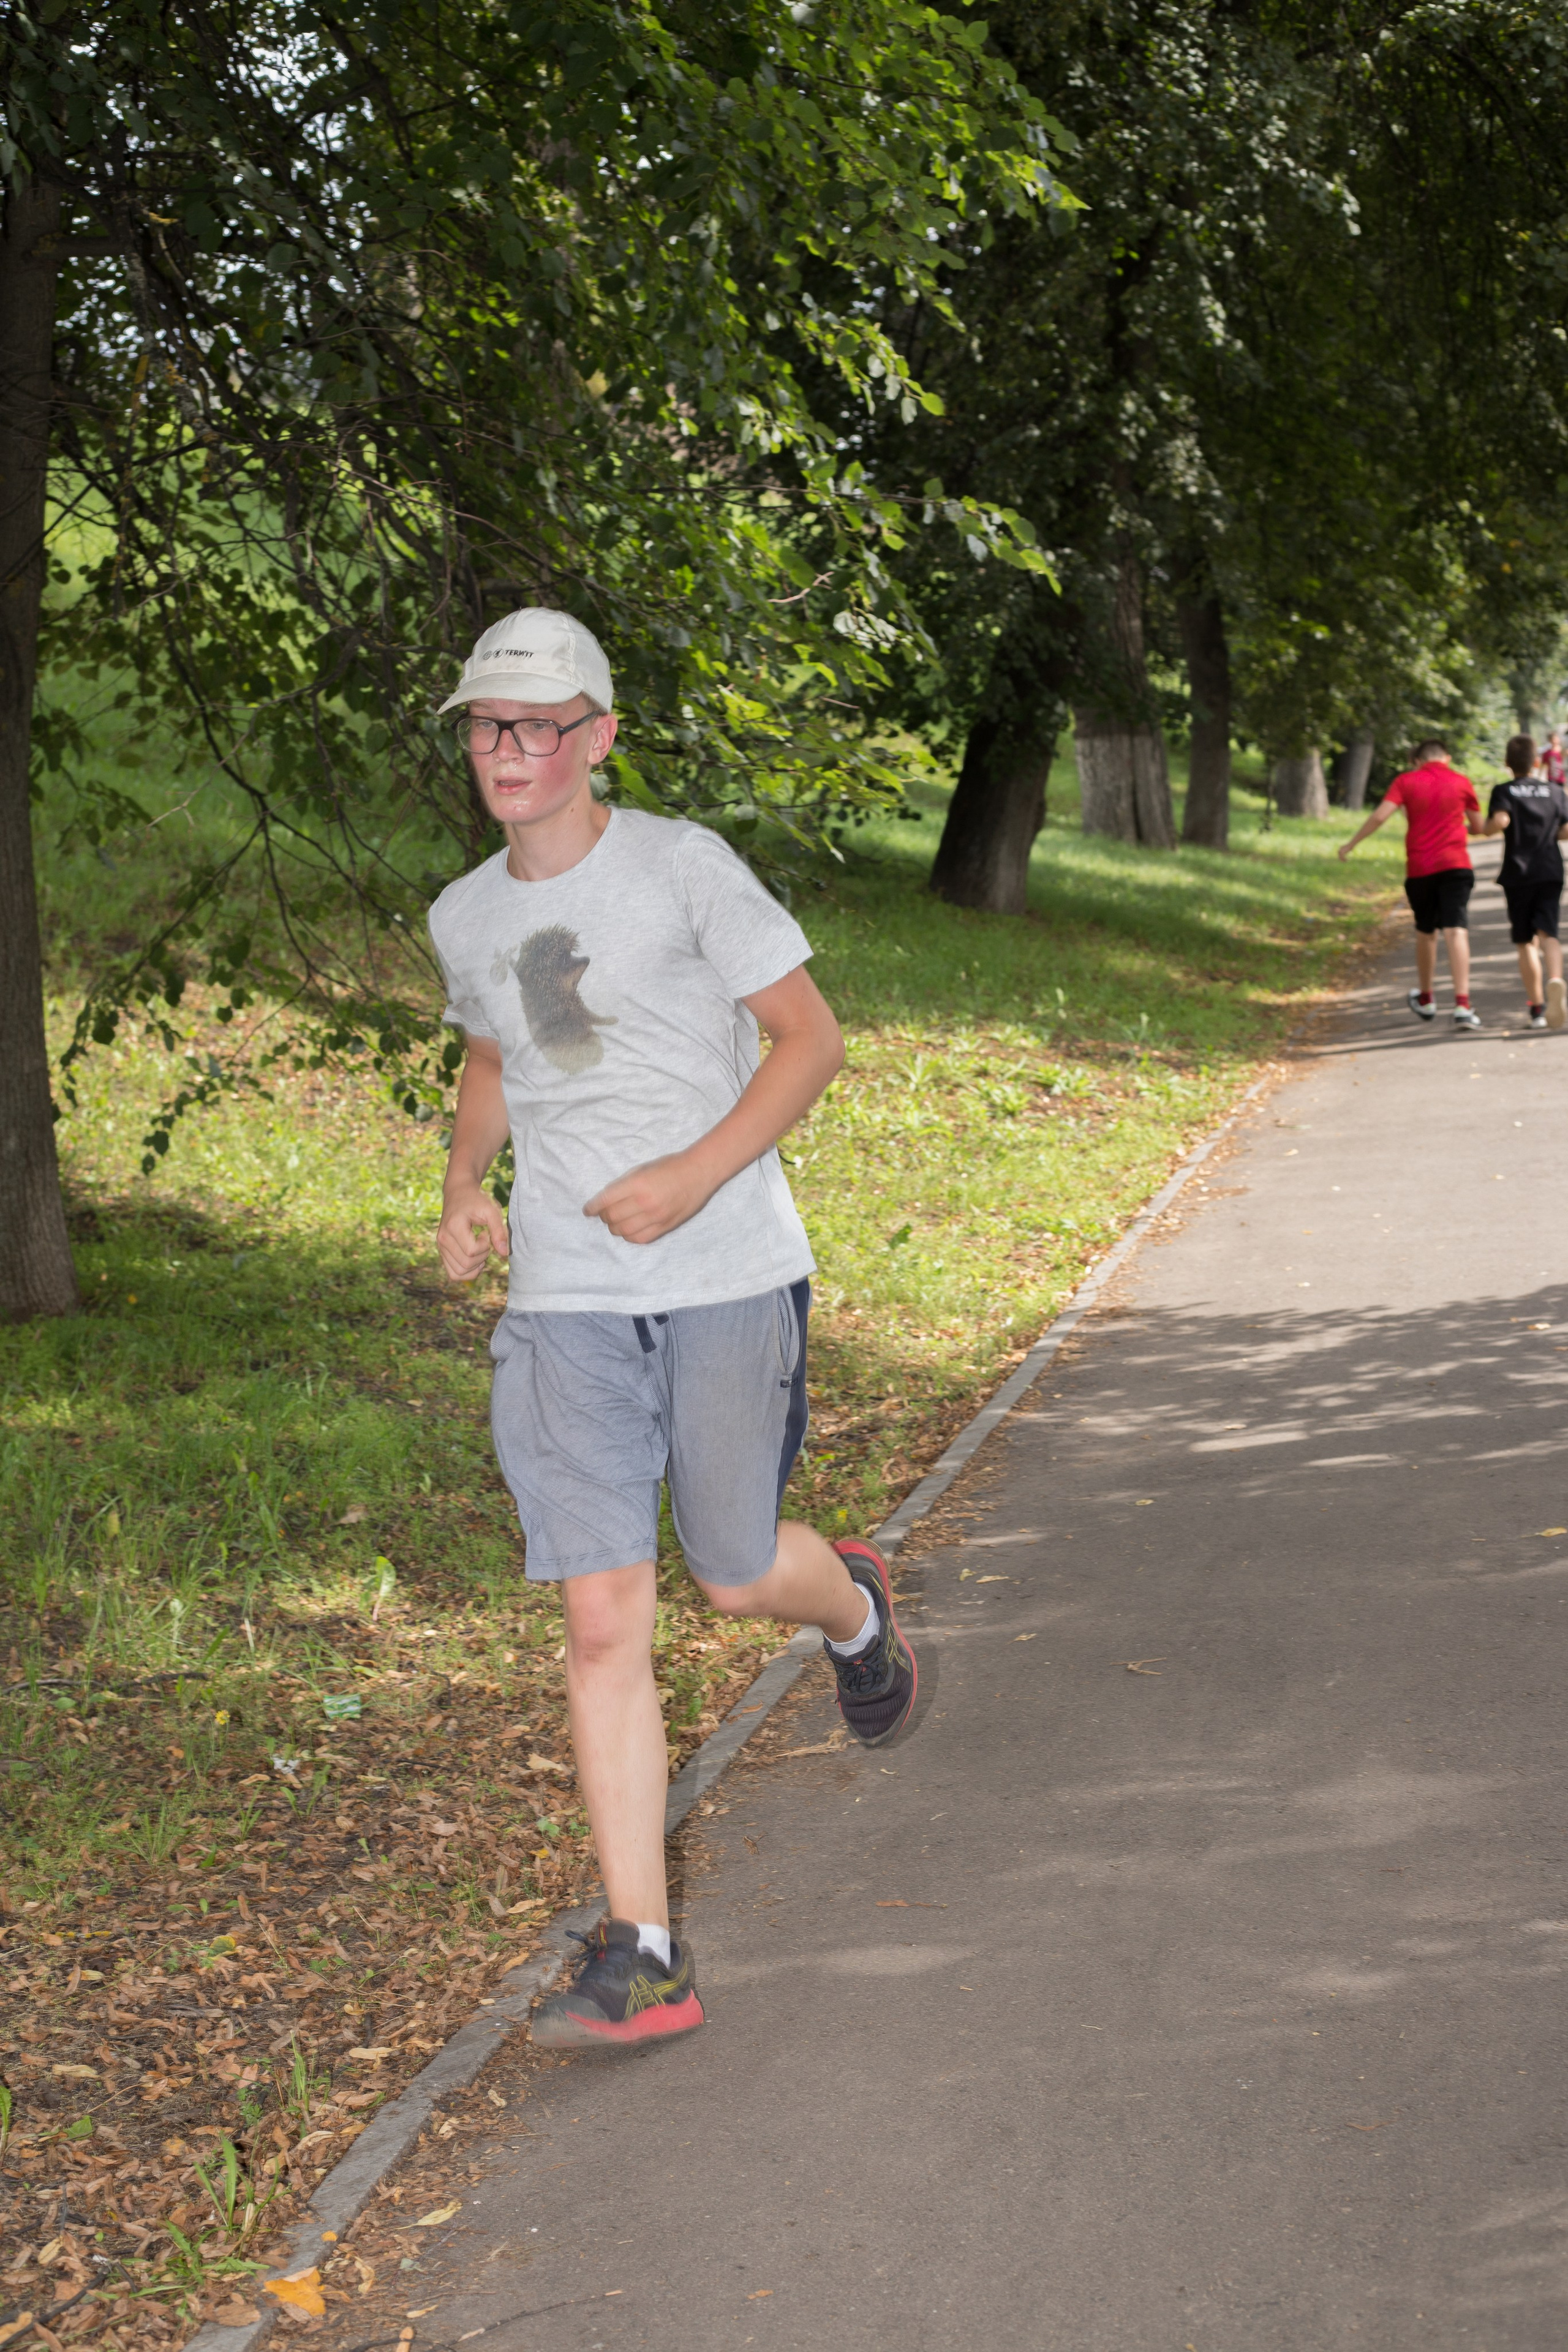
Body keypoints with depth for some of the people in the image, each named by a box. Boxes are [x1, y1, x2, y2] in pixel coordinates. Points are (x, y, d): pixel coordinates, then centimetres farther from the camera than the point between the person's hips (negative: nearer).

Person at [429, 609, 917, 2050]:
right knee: (602, 1622, -5)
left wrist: (693, 1176, -17)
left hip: (725, 1281, -3)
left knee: (736, 1579, 5)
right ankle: (641, 1958, -1)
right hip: (563, 1301, 3)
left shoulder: (681, 869, -7)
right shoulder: (465, 919, 9)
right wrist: (462, 1192, 9)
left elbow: (811, 1037, -4)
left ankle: (850, 1602, 44)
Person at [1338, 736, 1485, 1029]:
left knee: (1426, 932, 19)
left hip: (1419, 869, 1)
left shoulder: (1406, 781, 4)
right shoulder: (1462, 782, 6)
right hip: (1455, 865, -1)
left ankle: (1425, 1000, 34)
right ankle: (1462, 1006, -23)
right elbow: (1478, 826, 16)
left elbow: (1380, 816, -7)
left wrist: (1351, 844, 3)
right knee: (1456, 932, -10)